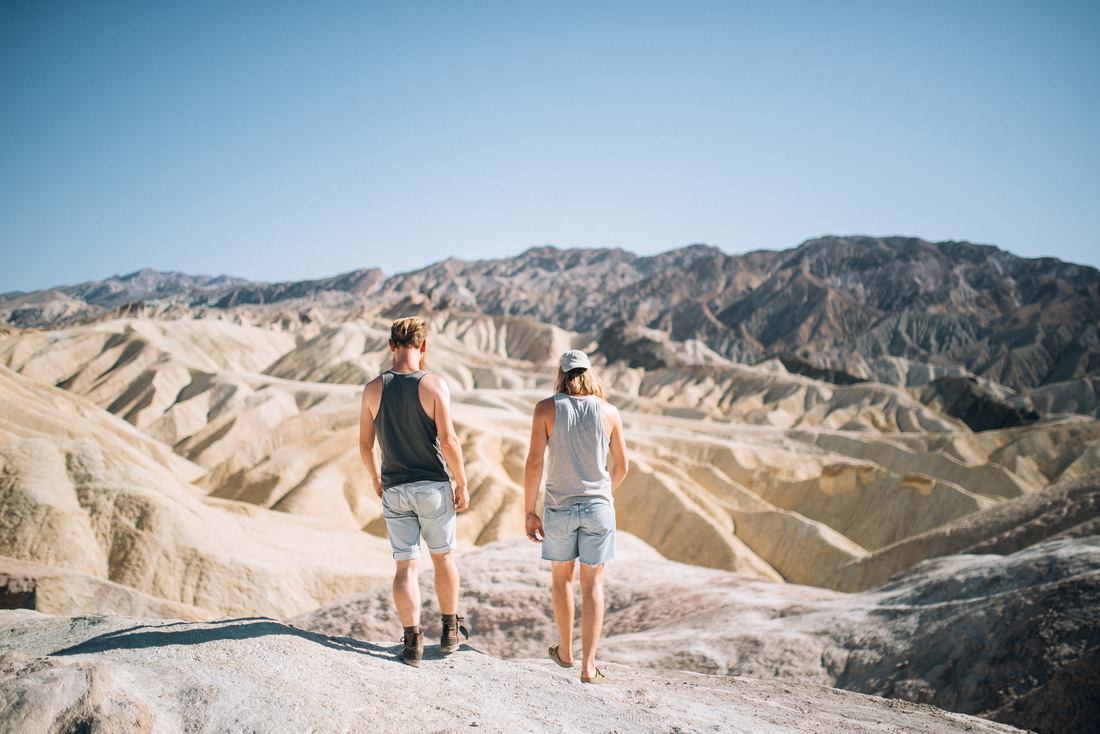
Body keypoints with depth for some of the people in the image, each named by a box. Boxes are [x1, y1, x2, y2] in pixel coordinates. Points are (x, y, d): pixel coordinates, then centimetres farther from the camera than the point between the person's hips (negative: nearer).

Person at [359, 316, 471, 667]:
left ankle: (413, 644, 5)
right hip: (433, 487, -2)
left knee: (405, 566, 6)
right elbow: (448, 441, -15)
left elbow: (364, 444, 3)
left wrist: (376, 479, 20)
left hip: (394, 490, 2)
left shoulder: (373, 388, -3)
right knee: (443, 557, 16)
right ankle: (450, 631, 27)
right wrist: (462, 485, -4)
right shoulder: (433, 384, -12)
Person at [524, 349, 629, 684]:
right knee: (592, 585, 7)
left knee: (561, 576, 20)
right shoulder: (609, 412, -2)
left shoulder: (546, 408, -7)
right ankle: (589, 666, 3)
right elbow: (622, 466, 6)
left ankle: (565, 650, 33)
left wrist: (529, 512, -3)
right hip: (598, 506, 0)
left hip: (560, 506, 0)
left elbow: (534, 463, -11)